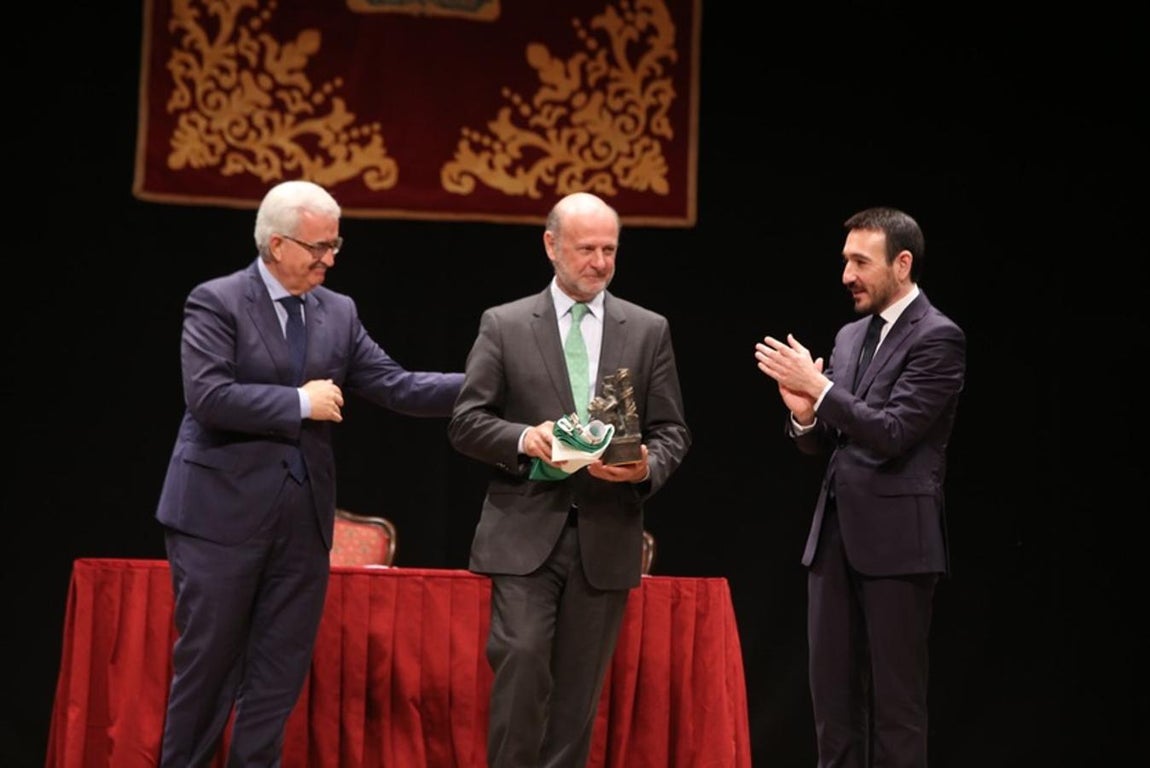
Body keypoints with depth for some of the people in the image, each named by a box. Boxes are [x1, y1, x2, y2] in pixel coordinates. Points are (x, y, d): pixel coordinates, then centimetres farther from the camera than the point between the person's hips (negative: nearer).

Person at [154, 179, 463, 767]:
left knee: (280, 670, 7)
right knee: (208, 661, 2)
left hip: (303, 516, 6)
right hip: (223, 513, -5)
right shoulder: (216, 302, -7)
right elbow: (208, 396, -19)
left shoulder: (338, 312, 10)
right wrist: (300, 403, -14)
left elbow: (395, 387, 6)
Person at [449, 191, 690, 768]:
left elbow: (672, 431, 9)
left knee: (579, 685, 4)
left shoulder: (648, 330, 10)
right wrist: (525, 438, -18)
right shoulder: (504, 325, 5)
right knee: (521, 660, -16)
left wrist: (648, 466, -13)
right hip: (526, 530, -2)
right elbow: (465, 423, 1)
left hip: (607, 533, 2)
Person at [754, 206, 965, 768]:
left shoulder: (937, 337, -8)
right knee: (831, 690, 9)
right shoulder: (850, 336, 16)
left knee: (894, 694, -2)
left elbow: (891, 433, -17)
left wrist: (818, 387, -16)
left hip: (895, 537, -8)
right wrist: (804, 412, -5)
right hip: (835, 532, 8)